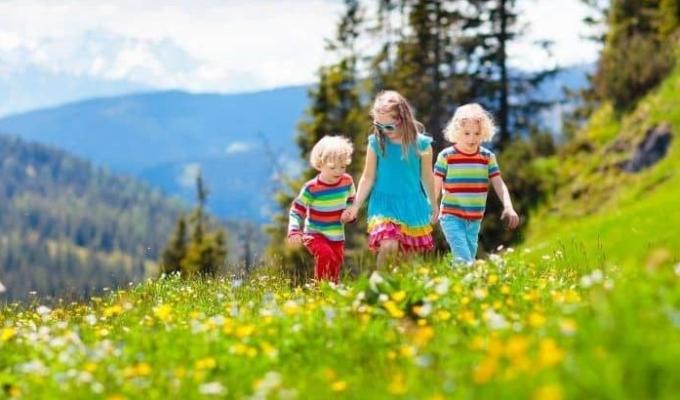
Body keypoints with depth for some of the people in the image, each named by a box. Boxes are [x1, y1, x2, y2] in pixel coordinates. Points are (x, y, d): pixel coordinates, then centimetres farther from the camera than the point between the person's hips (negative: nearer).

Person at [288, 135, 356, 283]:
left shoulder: (347, 182, -4)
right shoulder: (311, 188, -18)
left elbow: (351, 201, 14)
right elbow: (296, 210, -11)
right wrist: (294, 231, -25)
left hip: (337, 237, 5)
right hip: (315, 235, -5)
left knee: (335, 269, 10)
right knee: (325, 254, -31)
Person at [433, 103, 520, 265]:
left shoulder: (488, 157, 3)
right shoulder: (446, 156, -6)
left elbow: (499, 185, -1)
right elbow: (435, 188, 1)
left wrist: (508, 207, -17)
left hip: (475, 220, 4)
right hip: (451, 217, -4)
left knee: (469, 259, 9)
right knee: (463, 260, -18)